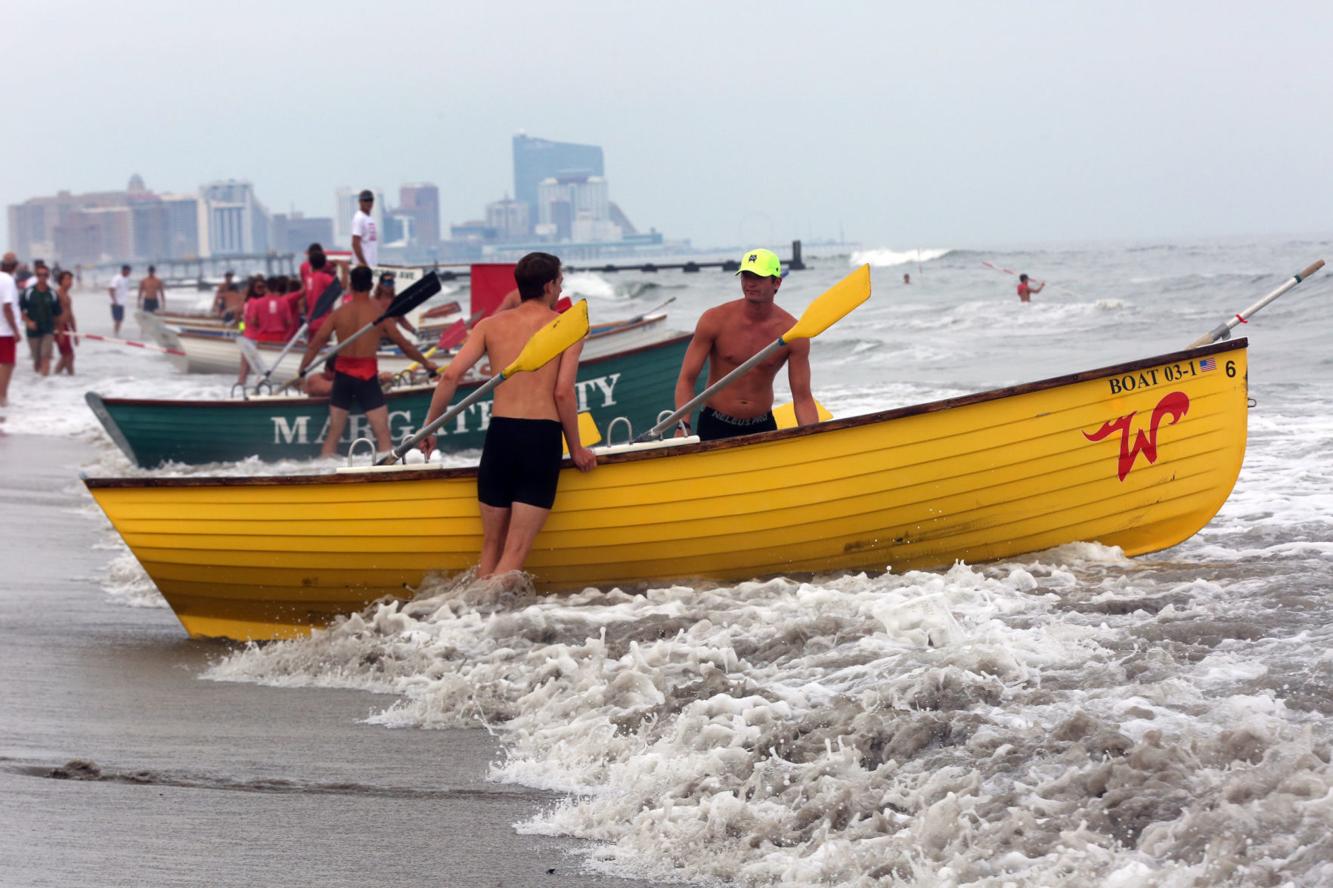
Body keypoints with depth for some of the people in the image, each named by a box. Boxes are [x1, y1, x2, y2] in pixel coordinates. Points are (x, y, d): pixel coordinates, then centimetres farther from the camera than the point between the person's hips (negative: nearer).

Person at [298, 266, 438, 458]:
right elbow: (404, 345, 4)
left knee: (333, 434, 11)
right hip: (366, 376, -3)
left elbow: (314, 345, 1)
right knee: (383, 434, 1)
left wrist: (301, 371, 12)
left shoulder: (339, 313, -1)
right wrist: (426, 362, 19)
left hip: (342, 374, 3)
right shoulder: (378, 313, -6)